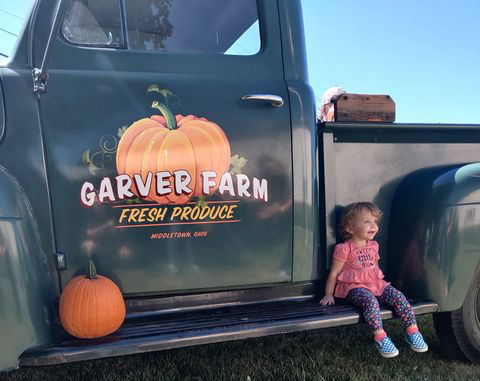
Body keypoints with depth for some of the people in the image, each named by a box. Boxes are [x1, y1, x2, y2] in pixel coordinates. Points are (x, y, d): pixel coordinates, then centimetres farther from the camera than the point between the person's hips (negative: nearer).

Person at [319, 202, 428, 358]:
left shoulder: (373, 245, 14)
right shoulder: (344, 249, -8)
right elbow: (334, 273, -4)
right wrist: (329, 294, -3)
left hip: (377, 284, 6)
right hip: (355, 287, -6)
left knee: (398, 296, -16)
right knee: (370, 300, -34)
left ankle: (412, 331, -8)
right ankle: (380, 337, -30)